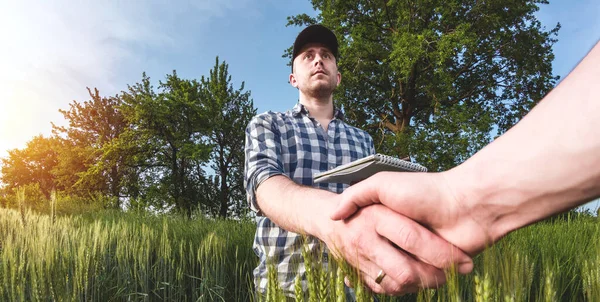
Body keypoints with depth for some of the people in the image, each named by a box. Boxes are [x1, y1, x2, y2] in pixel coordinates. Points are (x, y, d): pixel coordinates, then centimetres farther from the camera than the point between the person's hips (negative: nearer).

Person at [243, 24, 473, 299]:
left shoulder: (363, 141, 12)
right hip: (284, 285, -2)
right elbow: (264, 185, -18)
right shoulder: (265, 125, 2)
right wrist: (328, 213, -40)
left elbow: (372, 209, 12)